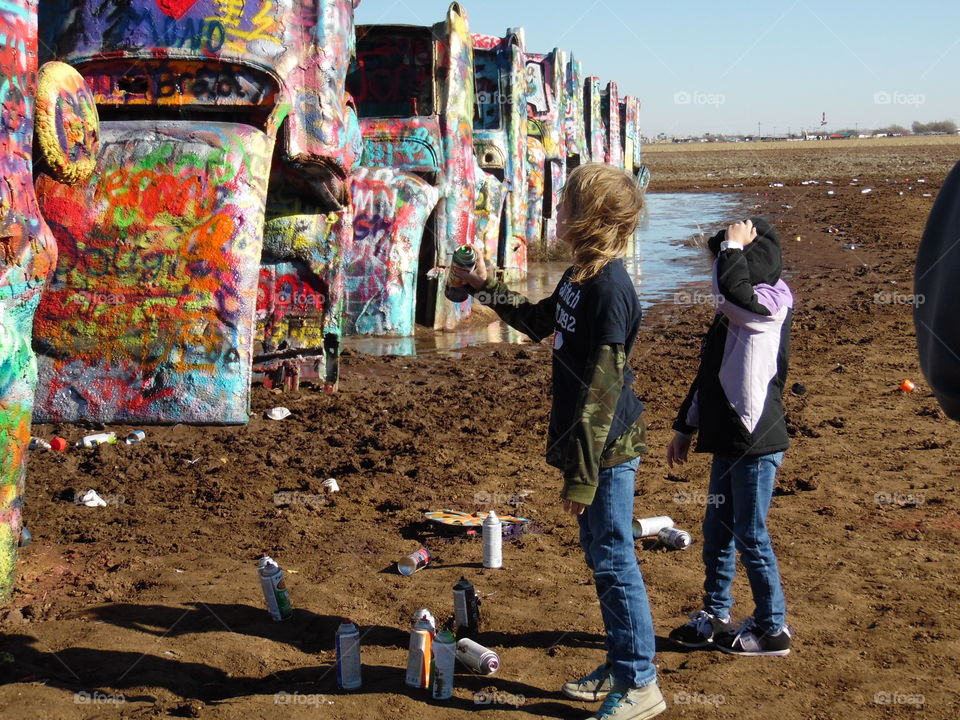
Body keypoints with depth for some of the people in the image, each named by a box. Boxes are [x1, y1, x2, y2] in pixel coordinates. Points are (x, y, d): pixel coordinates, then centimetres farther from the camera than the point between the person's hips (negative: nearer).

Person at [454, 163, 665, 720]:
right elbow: (541, 322, 28)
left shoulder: (609, 289, -22)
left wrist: (582, 475, -20)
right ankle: (620, 667, 32)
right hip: (594, 443, 10)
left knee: (614, 560, 0)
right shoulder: (580, 276, 7)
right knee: (600, 555, 18)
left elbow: (601, 390, -23)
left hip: (608, 449, -10)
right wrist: (487, 289, 21)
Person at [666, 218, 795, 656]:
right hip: (728, 439, 9)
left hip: (757, 442, -9)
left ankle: (772, 629, 14)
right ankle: (716, 617, 30)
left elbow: (730, 287, -36)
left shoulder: (770, 305, -14)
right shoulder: (732, 312, 11)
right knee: (717, 530, 16)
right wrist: (684, 428, 22)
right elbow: (708, 375, 19)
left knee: (750, 536, 0)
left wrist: (733, 245, -18)